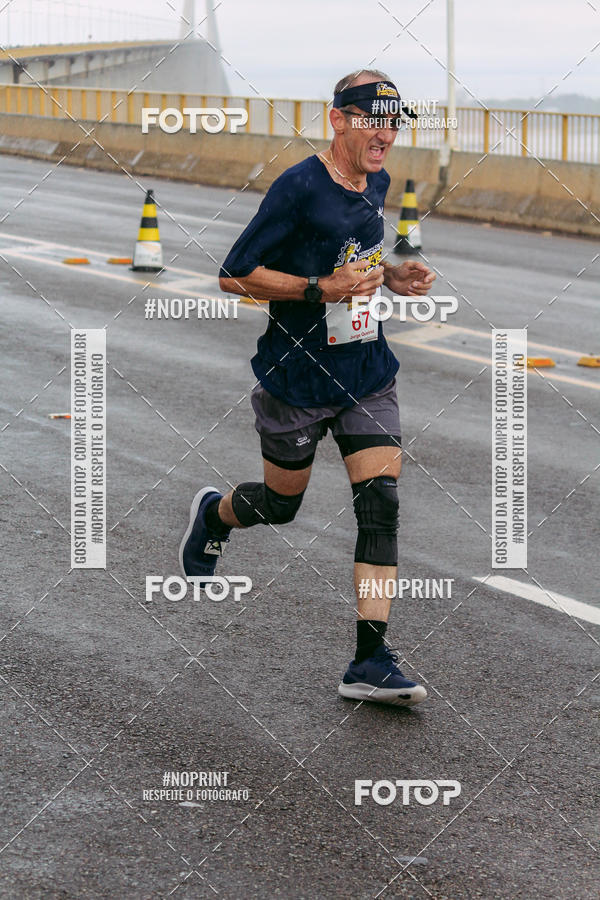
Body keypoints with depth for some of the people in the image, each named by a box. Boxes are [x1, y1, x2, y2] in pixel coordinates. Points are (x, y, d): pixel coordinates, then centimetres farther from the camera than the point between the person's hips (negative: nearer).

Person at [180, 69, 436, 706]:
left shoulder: (376, 183, 6)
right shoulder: (299, 187, -17)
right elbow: (234, 276, -16)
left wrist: (389, 276, 5)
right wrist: (321, 289, -25)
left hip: (366, 373, 5)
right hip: (297, 376, -5)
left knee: (381, 503, -9)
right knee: (280, 505, 12)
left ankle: (370, 660, -9)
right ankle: (212, 513, 49)